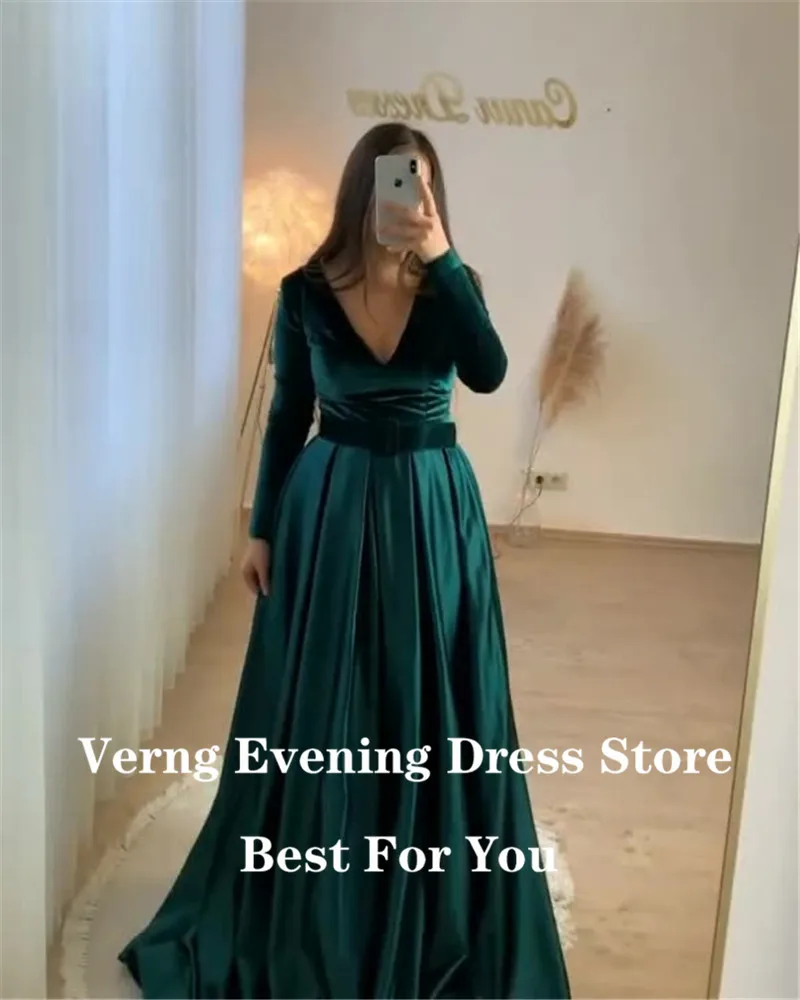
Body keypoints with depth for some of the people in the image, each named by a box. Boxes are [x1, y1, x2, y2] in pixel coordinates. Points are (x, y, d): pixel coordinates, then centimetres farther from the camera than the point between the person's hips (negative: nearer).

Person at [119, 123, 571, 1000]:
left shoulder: (452, 285, -4)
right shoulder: (306, 293, -4)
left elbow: (488, 374, -23)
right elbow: (288, 416, 3)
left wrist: (440, 258, -25)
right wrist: (262, 527, 3)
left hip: (432, 509, 0)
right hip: (330, 506, 0)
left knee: (428, 702, 9)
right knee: (319, 704, 9)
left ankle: (428, 896, 30)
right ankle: (309, 887, 32)